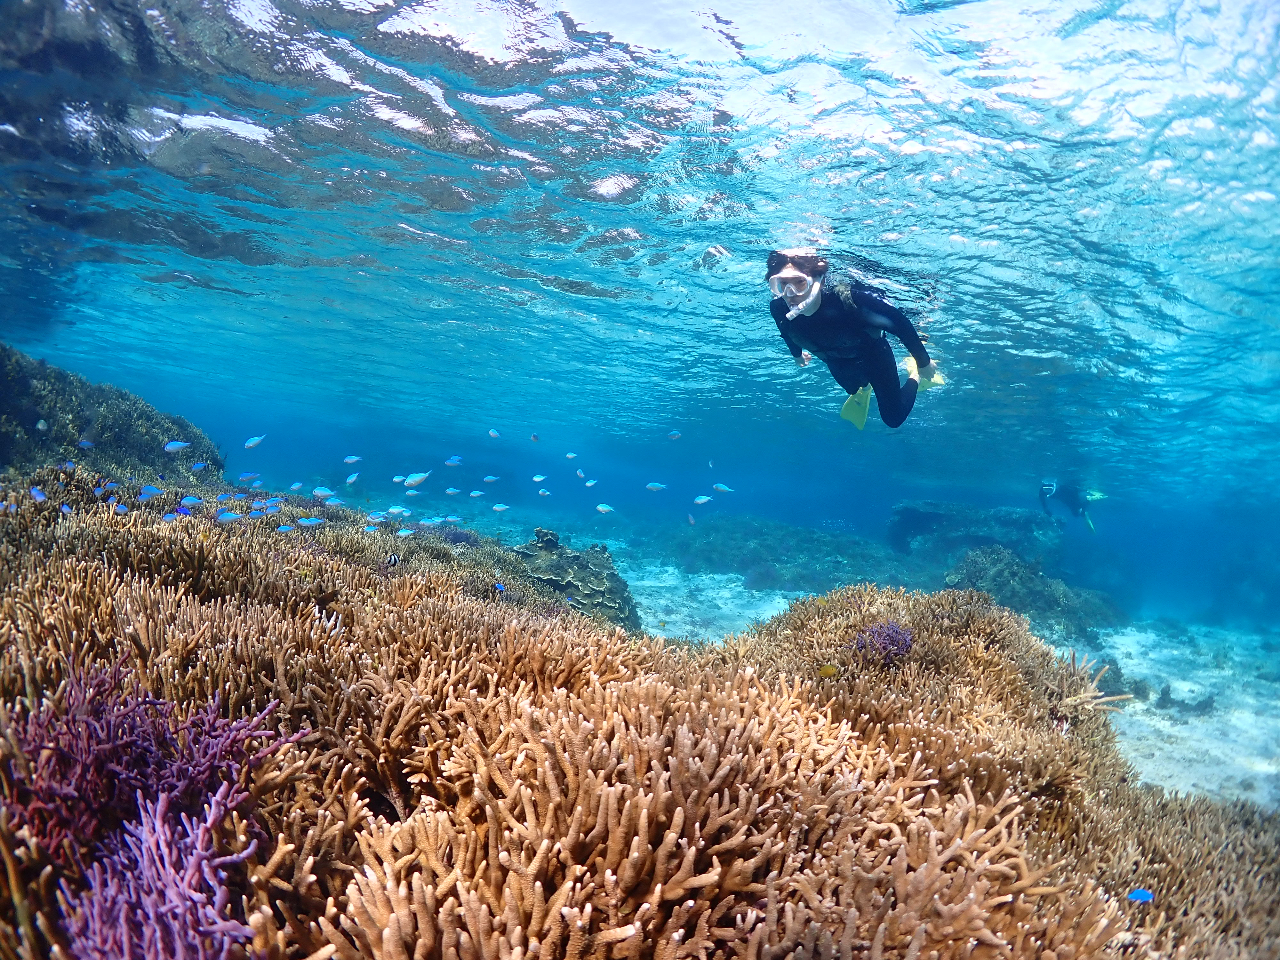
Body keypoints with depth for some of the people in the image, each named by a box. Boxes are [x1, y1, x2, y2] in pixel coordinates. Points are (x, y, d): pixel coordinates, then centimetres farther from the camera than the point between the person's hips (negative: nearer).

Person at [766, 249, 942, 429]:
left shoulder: (846, 299, -45)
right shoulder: (779, 310, -32)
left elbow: (899, 322, -32)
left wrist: (924, 363, -21)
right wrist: (797, 354, 16)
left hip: (873, 356, -3)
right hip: (837, 365, 4)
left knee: (893, 418, 12)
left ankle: (915, 377, 37)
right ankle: (864, 387, 63)